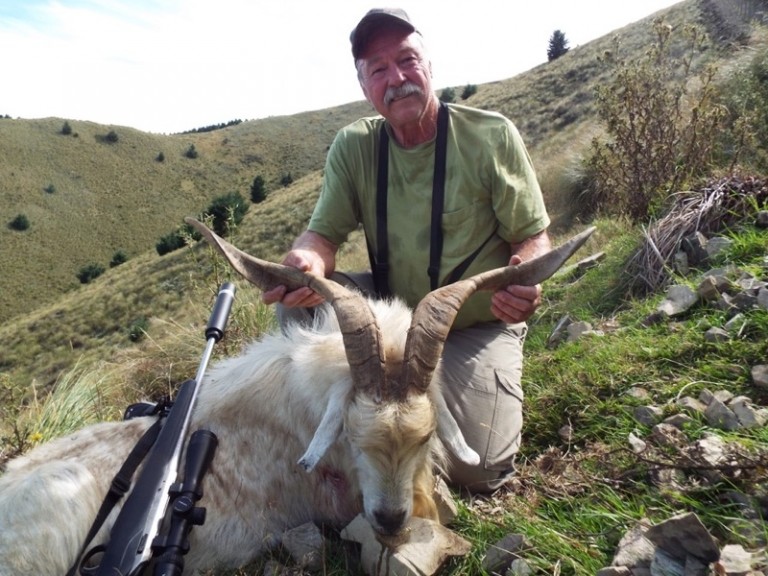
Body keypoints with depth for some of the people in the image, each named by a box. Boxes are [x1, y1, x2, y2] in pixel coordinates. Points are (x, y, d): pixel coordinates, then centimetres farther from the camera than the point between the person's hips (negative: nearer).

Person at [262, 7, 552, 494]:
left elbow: (533, 237, -8)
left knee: (475, 468, -16)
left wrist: (525, 279, -33)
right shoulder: (353, 146, -5)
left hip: (478, 327, -2)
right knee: (298, 300, -19)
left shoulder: (491, 136, -13)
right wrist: (308, 261, -35)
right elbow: (324, 233, -9)